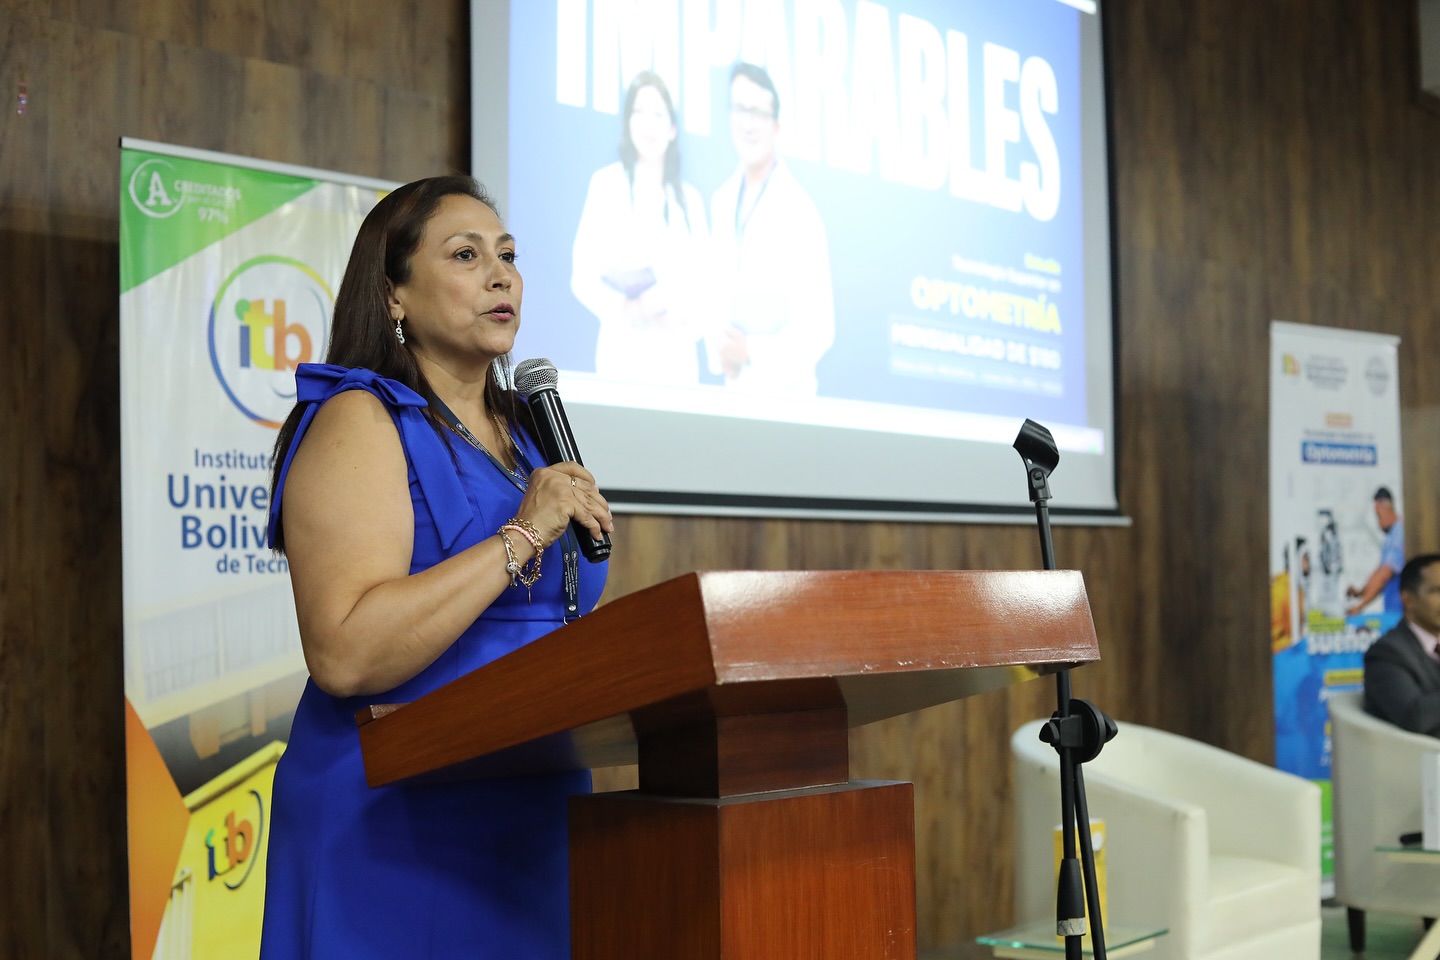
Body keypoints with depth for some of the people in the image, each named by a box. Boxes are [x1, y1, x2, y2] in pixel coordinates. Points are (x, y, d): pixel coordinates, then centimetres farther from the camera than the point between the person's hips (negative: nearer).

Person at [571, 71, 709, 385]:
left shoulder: (690, 200, 15)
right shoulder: (606, 183, 4)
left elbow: (703, 283, 14)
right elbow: (582, 277, -1)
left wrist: (689, 320, -7)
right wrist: (625, 309, -18)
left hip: (678, 358, 3)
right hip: (623, 353, -3)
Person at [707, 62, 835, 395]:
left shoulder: (798, 213, -13)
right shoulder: (722, 202, 7)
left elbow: (818, 328, -13)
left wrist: (752, 350, -19)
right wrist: (717, 348, -4)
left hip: (783, 391, -5)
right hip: (735, 387, 5)